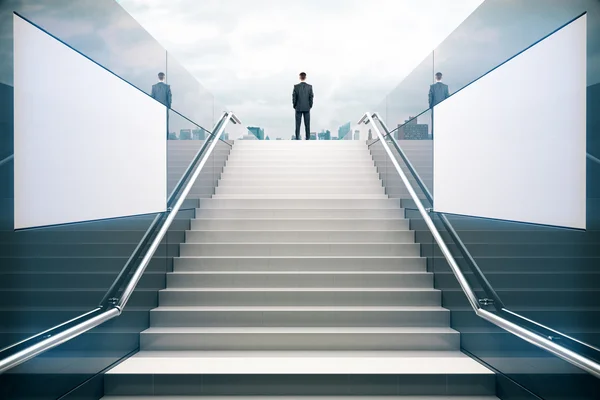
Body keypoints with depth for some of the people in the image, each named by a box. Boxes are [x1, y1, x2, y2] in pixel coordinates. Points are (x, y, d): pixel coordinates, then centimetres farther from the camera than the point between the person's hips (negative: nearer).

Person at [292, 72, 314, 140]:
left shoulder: (296, 86, -8)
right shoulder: (309, 87, -5)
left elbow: (294, 97, -6)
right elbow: (311, 97, -3)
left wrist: (294, 106, 7)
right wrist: (310, 106, 9)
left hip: (298, 108, -1)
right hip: (307, 108, 1)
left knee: (298, 124, 4)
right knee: (307, 124, 5)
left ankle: (297, 138, 3)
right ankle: (308, 138, 5)